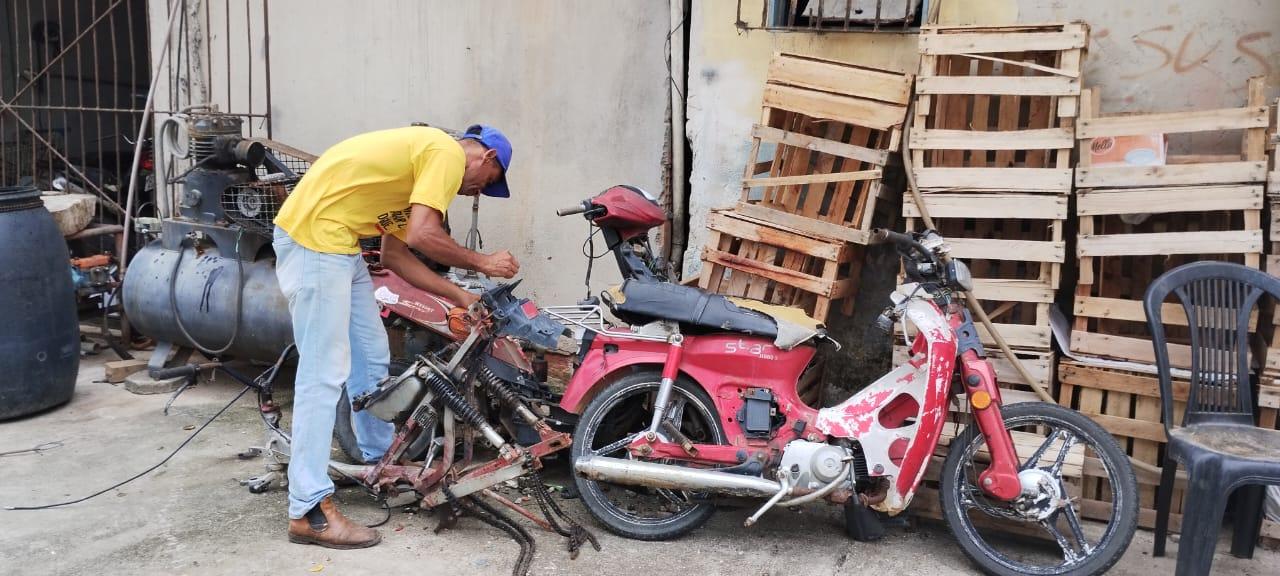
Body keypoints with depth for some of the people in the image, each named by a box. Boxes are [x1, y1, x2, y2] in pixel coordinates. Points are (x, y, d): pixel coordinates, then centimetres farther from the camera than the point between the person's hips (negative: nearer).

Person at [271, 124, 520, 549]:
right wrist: (484, 263, -5)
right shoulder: (448, 153, -7)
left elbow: (395, 254, 19)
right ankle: (309, 512, -7)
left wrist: (460, 297, 18)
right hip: (315, 237, -11)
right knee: (324, 374, -10)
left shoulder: (422, 156, 22)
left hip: (336, 243, 11)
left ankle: (381, 460, 34)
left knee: (372, 357, 18)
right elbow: (423, 236, -20)